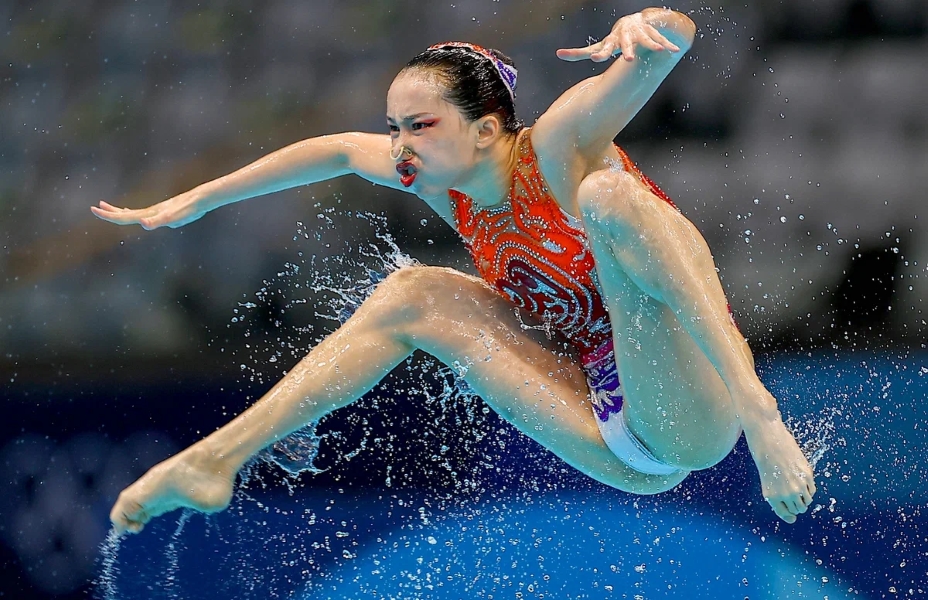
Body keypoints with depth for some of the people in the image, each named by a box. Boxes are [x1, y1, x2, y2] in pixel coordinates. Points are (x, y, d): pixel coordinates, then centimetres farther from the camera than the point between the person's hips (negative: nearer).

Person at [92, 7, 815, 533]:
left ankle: (756, 406, -40)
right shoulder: (448, 185, 6)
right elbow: (339, 149, 24)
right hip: (624, 452, 8)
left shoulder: (556, 150, -15)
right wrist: (195, 201, 29)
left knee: (607, 194, -28)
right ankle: (217, 459, 9)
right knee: (413, 295, 8)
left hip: (694, 420, -8)